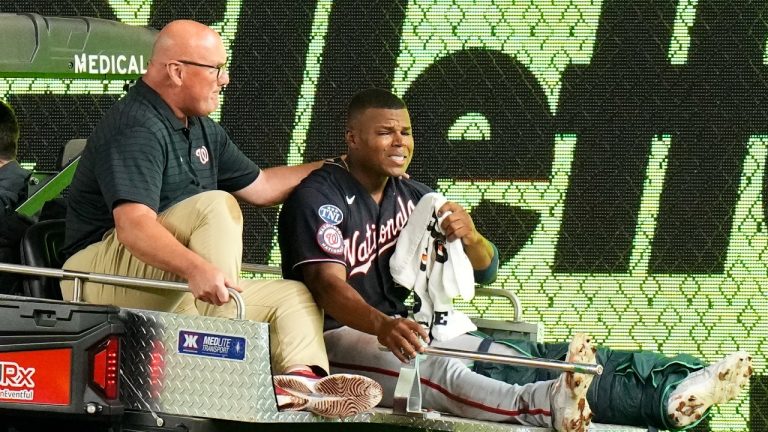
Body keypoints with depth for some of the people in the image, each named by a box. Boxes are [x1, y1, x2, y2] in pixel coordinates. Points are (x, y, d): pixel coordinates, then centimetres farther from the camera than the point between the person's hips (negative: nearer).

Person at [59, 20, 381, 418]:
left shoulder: (201, 131, 16)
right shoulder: (136, 129, -17)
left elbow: (260, 186, 29)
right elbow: (132, 225, -31)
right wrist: (196, 269, -46)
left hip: (168, 293, 10)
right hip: (104, 274, -10)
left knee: (293, 297, 3)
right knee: (216, 206, -28)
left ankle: (301, 376, -28)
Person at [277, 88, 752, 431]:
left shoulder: (412, 197, 15)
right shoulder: (318, 198, -8)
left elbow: (486, 270, 14)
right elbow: (330, 286, -22)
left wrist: (469, 238, -12)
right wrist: (383, 327, -43)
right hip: (341, 336, -6)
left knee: (523, 356, -17)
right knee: (436, 368, -38)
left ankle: (674, 390, -35)